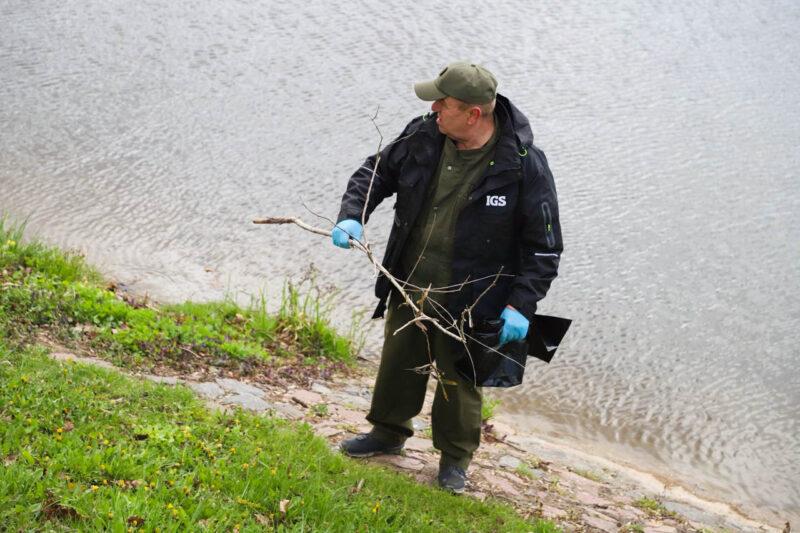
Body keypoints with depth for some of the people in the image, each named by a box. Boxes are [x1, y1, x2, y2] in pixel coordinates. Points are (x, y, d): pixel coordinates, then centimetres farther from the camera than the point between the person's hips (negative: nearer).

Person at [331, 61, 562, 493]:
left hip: (467, 303, -5)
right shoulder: (423, 136, -10)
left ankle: (455, 458, 37)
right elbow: (377, 171, 8)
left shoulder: (523, 166, -22)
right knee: (398, 364, 23)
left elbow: (543, 245, -14)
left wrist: (521, 306, -18)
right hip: (409, 289, 5)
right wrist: (352, 216, -9)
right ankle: (389, 432, 49)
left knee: (458, 381, 13)